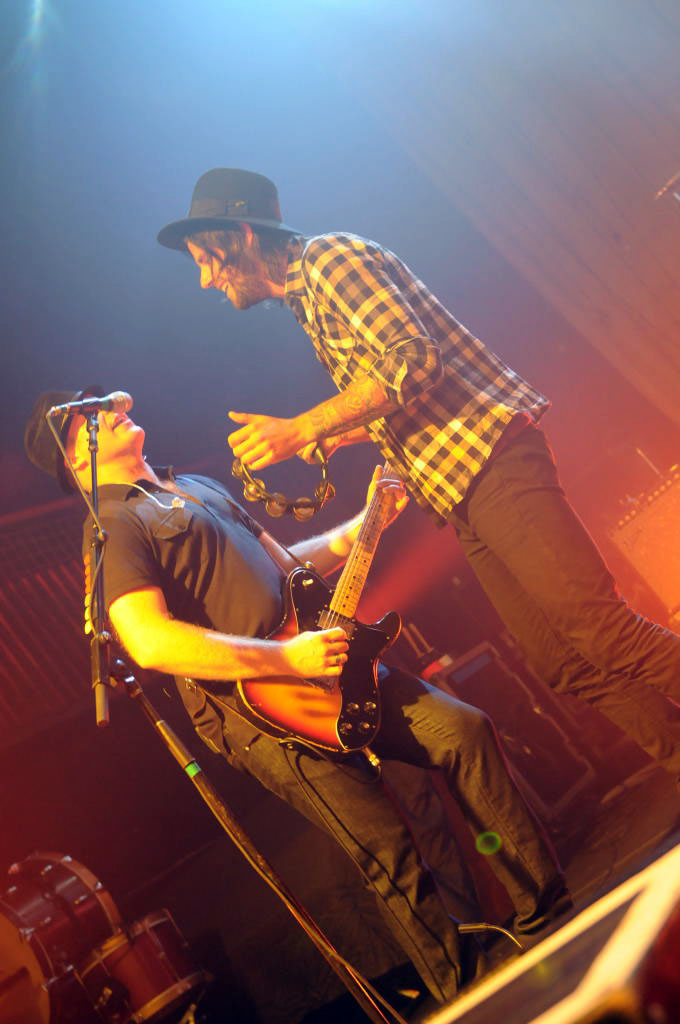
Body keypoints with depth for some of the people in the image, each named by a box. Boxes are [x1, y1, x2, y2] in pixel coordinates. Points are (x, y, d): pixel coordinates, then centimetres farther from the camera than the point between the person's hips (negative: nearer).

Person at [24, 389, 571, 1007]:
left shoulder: (199, 487, 24)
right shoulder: (112, 526, -5)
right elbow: (150, 643, -21)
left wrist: (366, 523, 15)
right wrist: (285, 658, -25)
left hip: (319, 658, 8)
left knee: (464, 729, -4)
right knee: (387, 847, -12)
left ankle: (548, 918, 9)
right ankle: (464, 994, 11)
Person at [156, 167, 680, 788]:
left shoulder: (329, 256, -4)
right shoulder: (304, 298, 25)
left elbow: (411, 359, -18)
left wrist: (301, 428, -15)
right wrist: (333, 440, 17)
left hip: (489, 456, -9)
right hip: (460, 499, 9)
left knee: (598, 627, -16)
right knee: (566, 666, 4)